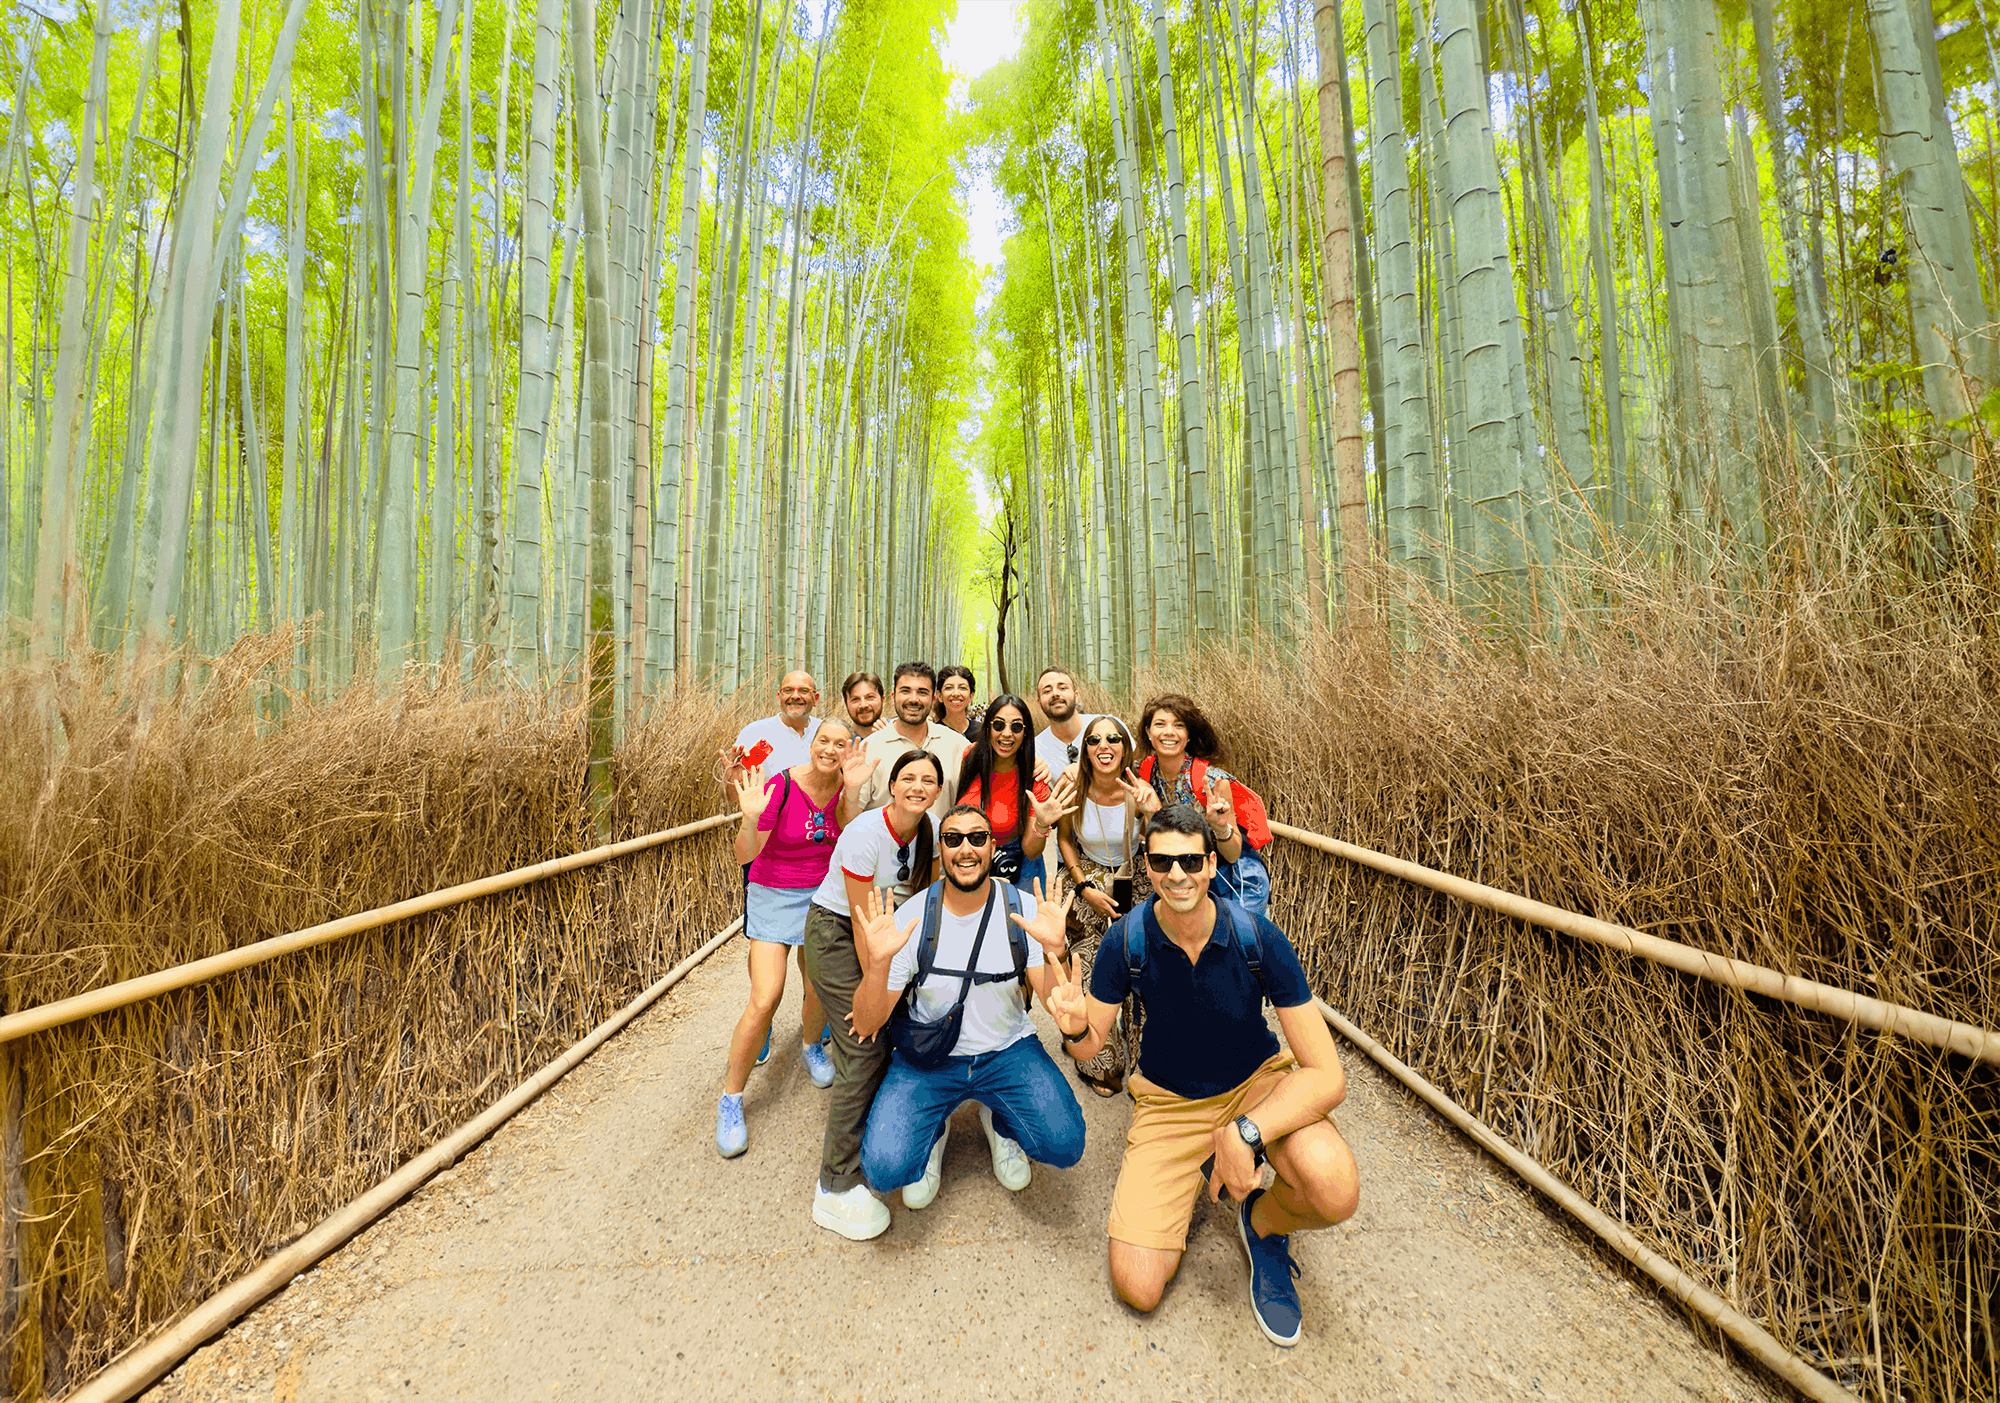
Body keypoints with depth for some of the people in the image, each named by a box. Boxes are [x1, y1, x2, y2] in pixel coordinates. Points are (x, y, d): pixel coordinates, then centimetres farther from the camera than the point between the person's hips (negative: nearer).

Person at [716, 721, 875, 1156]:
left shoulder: (844, 787, -8)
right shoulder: (780, 786, -21)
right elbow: (744, 855, -19)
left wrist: (851, 792, -29)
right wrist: (751, 818, -38)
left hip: (822, 895, 4)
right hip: (774, 895, -3)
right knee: (765, 999, -10)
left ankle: (810, 1043, 44)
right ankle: (730, 1098, 13)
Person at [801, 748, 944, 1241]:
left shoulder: (932, 829, -9)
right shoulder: (865, 835, -28)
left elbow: (926, 896, 5)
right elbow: (861, 920, -21)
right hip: (835, 933, -6)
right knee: (865, 1051, -9)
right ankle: (836, 1189, 6)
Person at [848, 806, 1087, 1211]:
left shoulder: (1025, 911, -12)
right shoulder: (912, 917, -15)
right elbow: (866, 1025, -14)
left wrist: (1054, 951, -34)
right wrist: (879, 964, -34)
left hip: (1008, 1050, 1)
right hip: (927, 1057, 0)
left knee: (1064, 1144, -19)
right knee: (885, 1168, -20)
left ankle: (999, 1121, 16)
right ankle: (934, 1131, 16)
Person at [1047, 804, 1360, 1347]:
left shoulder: (1258, 938, -24)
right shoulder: (1127, 941, -20)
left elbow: (1327, 1074, -24)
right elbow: (1090, 1047, -10)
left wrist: (1245, 1132, -37)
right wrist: (1075, 1027, -34)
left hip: (1257, 1080, 0)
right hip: (1169, 1098, 1)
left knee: (1336, 1193, -31)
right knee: (1137, 1288, -9)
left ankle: (1262, 1223, 6)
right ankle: (1191, 1170, 21)